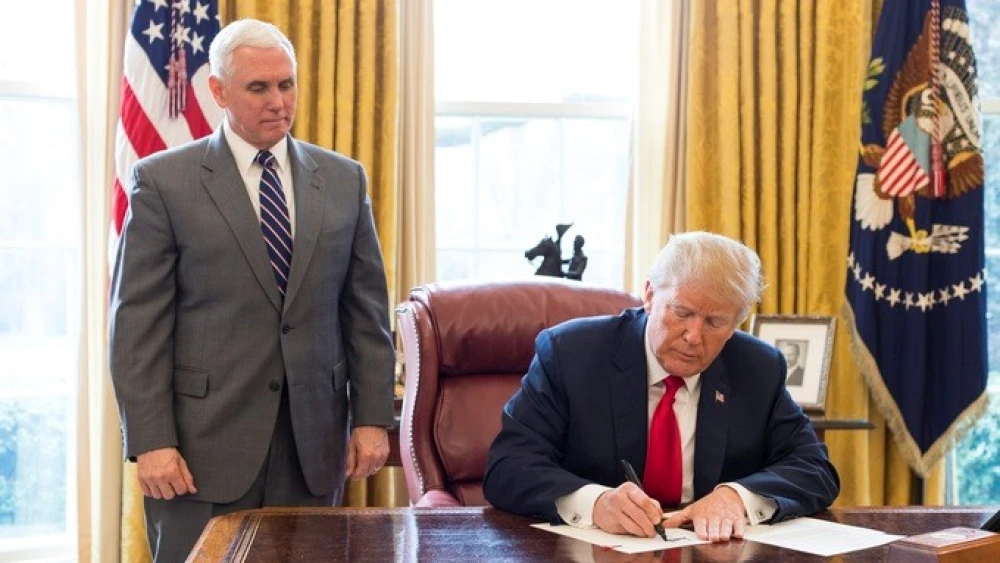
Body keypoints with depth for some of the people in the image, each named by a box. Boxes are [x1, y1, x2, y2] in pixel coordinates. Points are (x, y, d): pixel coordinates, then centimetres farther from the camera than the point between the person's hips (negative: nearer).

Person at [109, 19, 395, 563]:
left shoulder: (344, 179, 9)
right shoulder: (163, 181, -1)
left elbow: (367, 308, 9)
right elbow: (138, 322, -5)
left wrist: (372, 416, 3)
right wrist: (150, 441, -11)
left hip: (314, 439, 3)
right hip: (204, 441, -3)